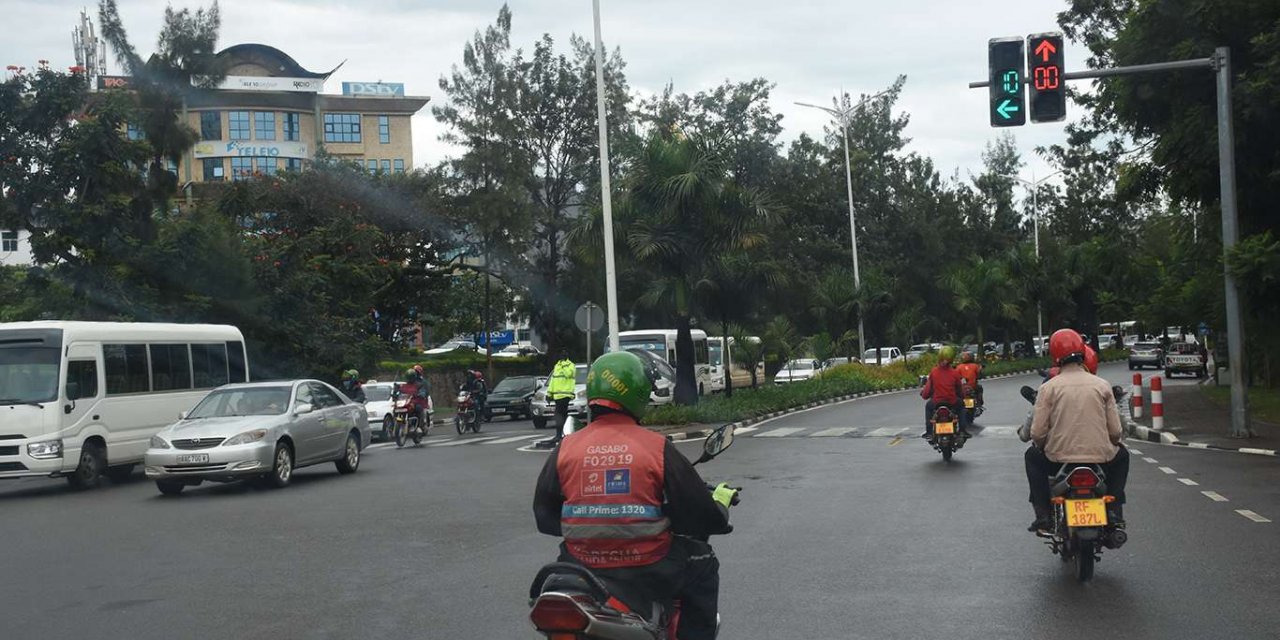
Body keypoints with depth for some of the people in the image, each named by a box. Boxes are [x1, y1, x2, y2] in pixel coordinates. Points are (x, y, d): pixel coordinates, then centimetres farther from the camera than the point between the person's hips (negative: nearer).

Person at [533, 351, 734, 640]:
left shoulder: (566, 449, -2)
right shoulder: (657, 447, -9)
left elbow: (544, 516, 8)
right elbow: (697, 511, -3)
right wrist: (720, 503, 20)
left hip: (582, 568, 3)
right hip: (647, 570, -2)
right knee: (702, 563, 24)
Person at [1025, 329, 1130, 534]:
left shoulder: (1048, 388, -5)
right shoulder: (1101, 385, 0)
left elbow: (1037, 434, -7)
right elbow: (1116, 432, 0)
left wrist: (1040, 445, 17)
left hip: (1059, 458, -1)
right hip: (1100, 459, 1)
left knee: (1033, 456, 31)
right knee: (1122, 455, 35)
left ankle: (1043, 515, 21)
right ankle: (1114, 511, 23)